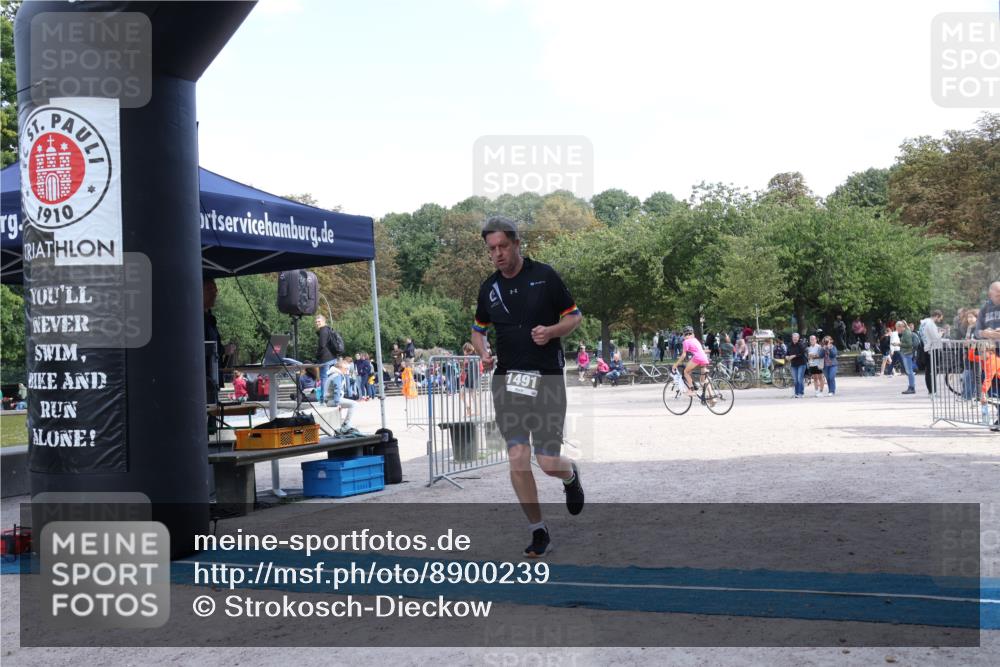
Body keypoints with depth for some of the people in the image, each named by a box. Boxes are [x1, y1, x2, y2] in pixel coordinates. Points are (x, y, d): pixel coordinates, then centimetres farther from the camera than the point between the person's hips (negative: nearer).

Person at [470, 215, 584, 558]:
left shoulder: (545, 275, -2)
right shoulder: (489, 287, 8)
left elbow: (575, 316, 4)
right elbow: (478, 328, 22)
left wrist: (551, 331, -16)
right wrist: (483, 353, 1)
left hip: (546, 378, -3)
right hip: (507, 379, 3)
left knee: (549, 462, -4)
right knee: (517, 459, -6)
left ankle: (571, 474, 34)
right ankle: (538, 530, 8)